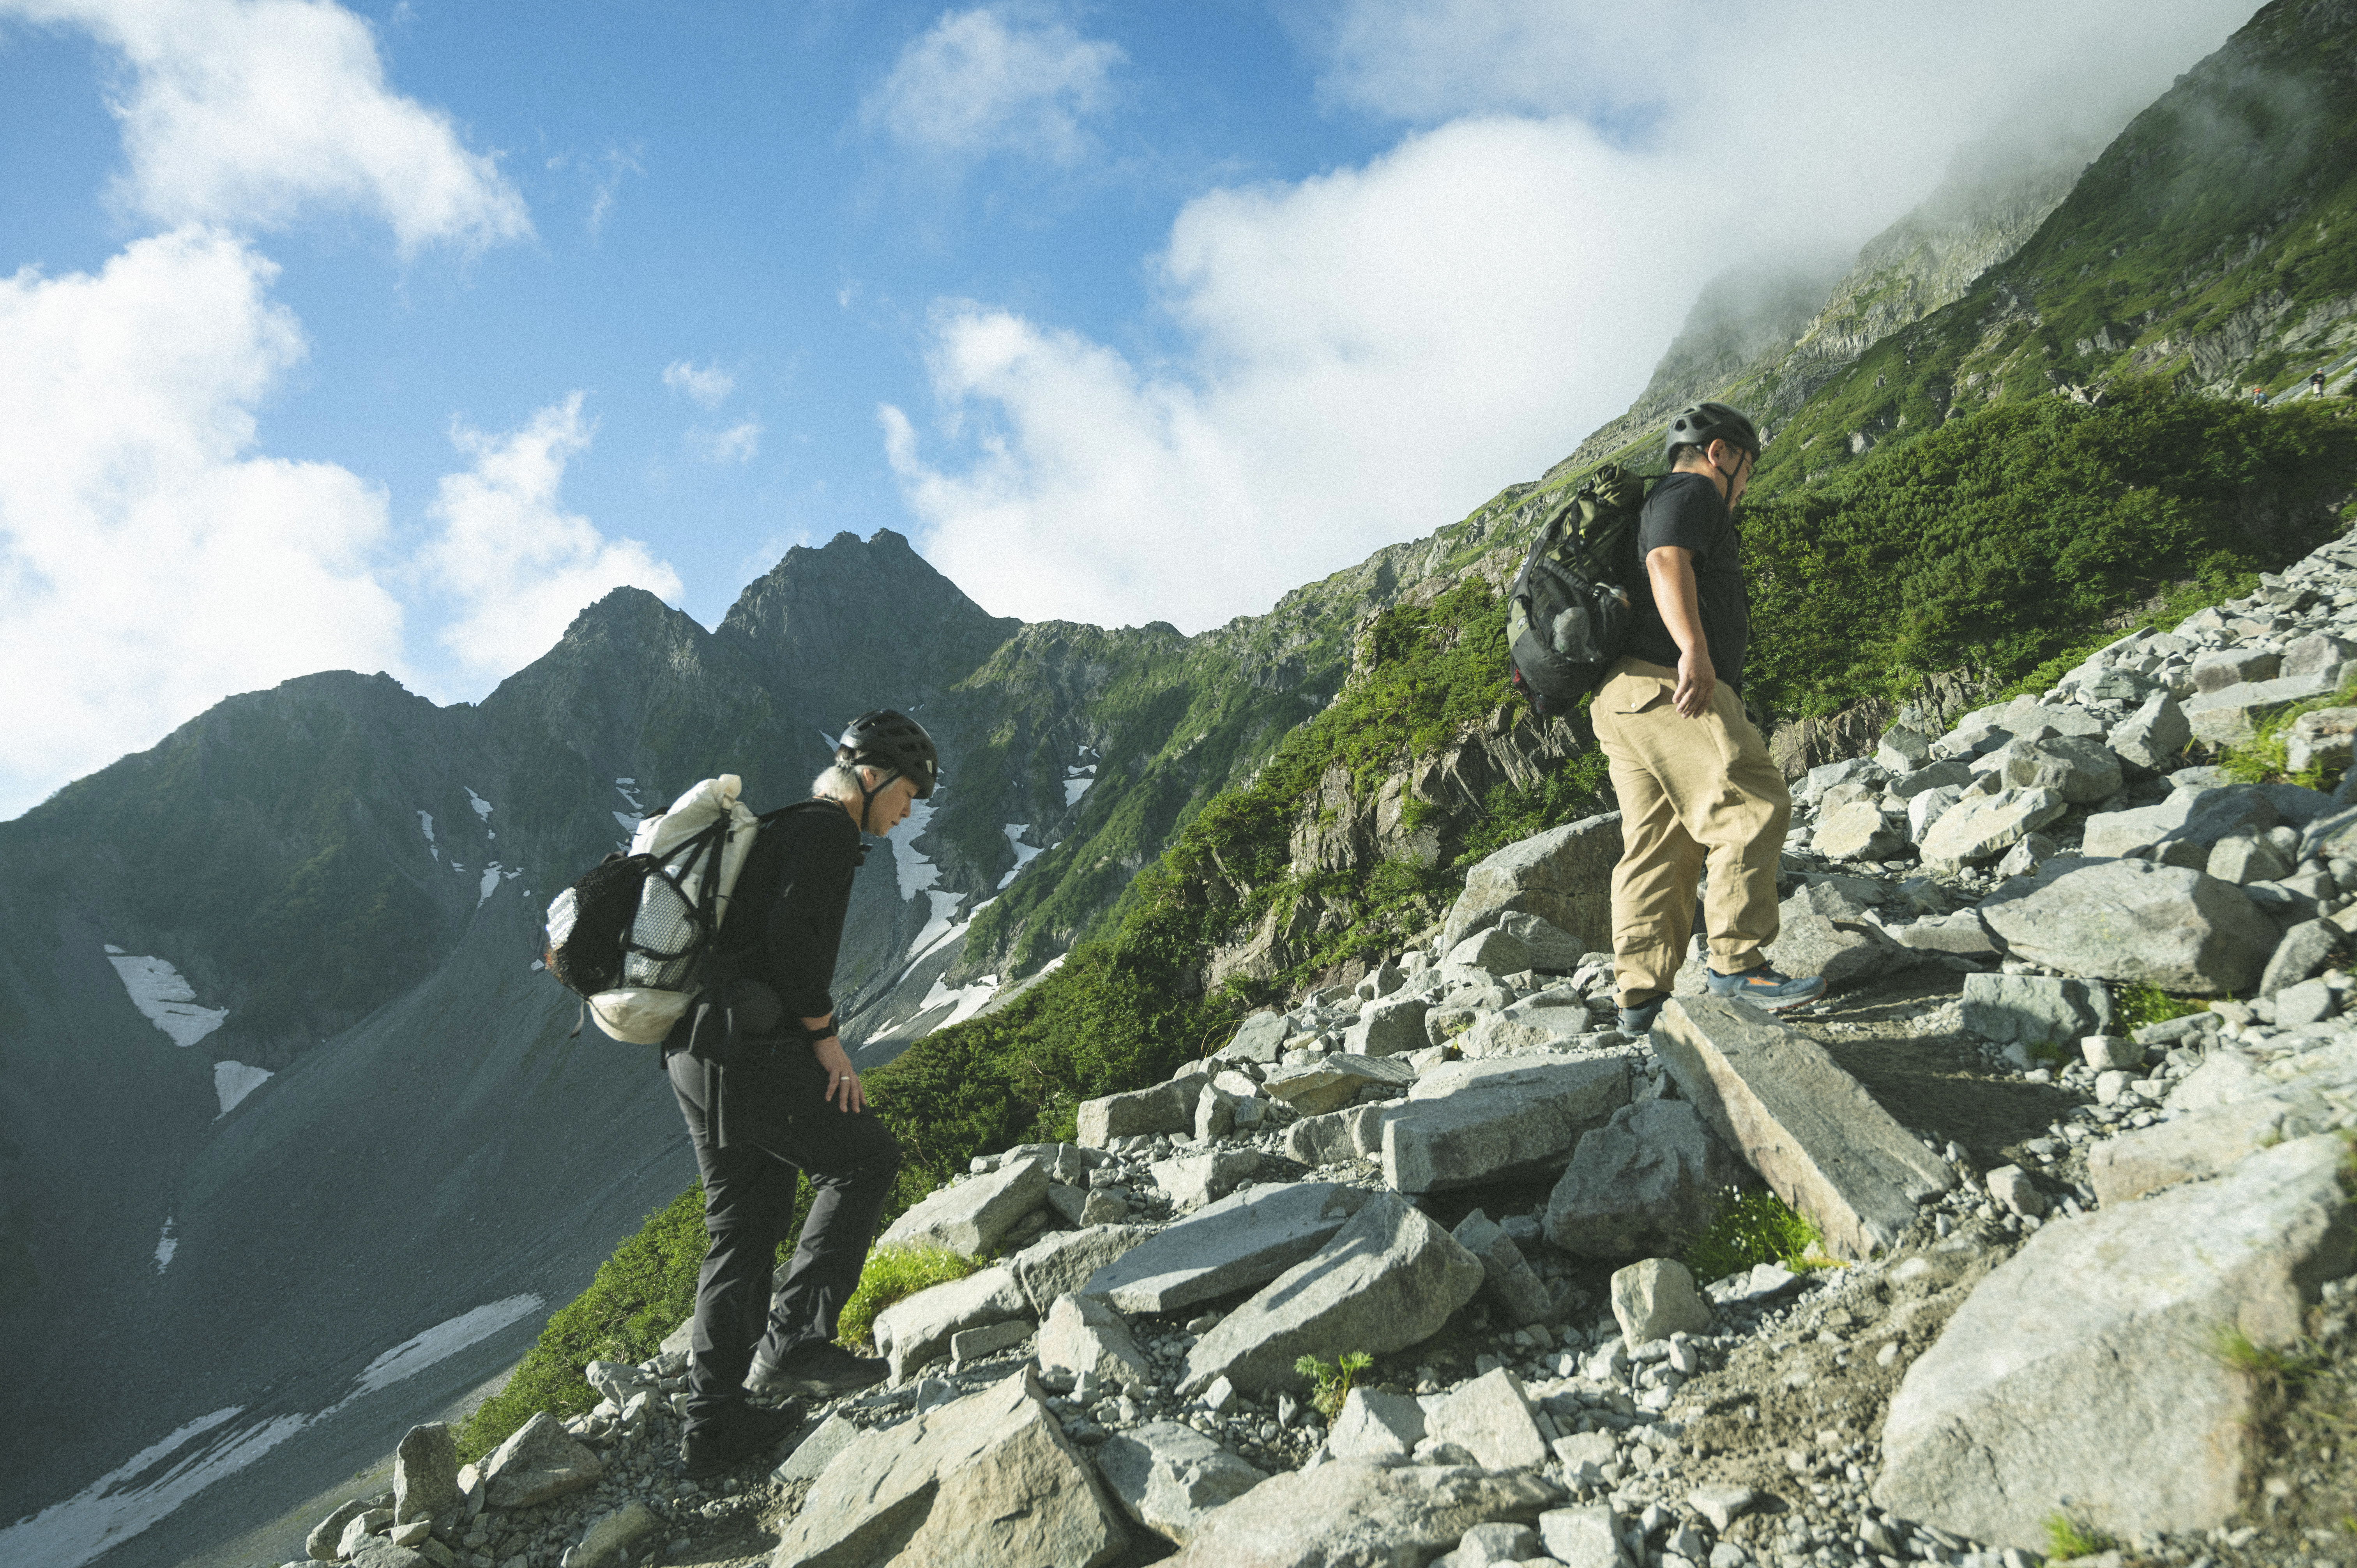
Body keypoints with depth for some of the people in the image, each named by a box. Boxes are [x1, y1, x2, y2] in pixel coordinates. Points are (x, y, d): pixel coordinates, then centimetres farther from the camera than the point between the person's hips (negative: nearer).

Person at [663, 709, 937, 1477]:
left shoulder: (780, 830, 25)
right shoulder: (827, 831, -7)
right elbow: (791, 935, -22)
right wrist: (826, 1037, -14)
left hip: (696, 1051, 10)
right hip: (751, 1049, -10)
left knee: (743, 1226, 13)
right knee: (863, 1157, 3)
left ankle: (713, 1421, 15)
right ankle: (792, 1339, -4)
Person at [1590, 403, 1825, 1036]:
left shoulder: (1656, 505, 34)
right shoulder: (1691, 492, 3)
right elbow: (1667, 562, -18)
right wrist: (1693, 648, -31)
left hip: (1628, 701, 10)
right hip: (1665, 687, -10)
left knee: (1658, 849, 5)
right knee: (1755, 807, -13)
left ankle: (1641, 998, 3)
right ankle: (1736, 961, -15)